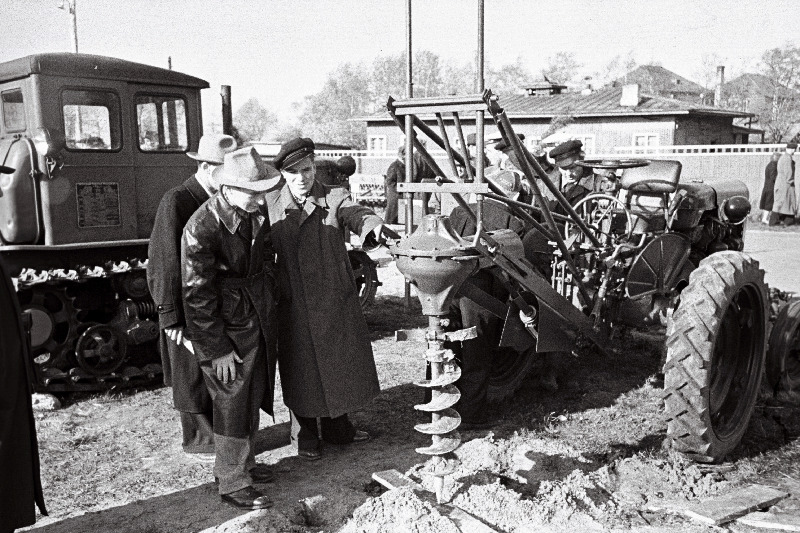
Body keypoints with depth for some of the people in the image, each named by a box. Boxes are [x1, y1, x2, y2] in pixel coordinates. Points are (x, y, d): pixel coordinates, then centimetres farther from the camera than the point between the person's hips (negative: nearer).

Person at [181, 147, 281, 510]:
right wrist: (217, 349, -16)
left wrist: (270, 309, 14)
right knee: (232, 404, 2)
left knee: (253, 396, 18)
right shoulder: (201, 228, -22)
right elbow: (197, 294, -19)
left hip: (258, 319, 7)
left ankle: (242, 462, 36)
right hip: (228, 326, -7)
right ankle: (233, 484, 17)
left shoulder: (257, 213, 0)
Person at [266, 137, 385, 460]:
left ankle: (337, 428, 34)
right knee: (301, 371, 8)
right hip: (293, 304, 0)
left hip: (336, 300, 1)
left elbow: (356, 215, -21)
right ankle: (305, 436, 28)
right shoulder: (269, 204, 2)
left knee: (341, 362, 12)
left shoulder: (333, 198, -1)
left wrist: (372, 226, -44)